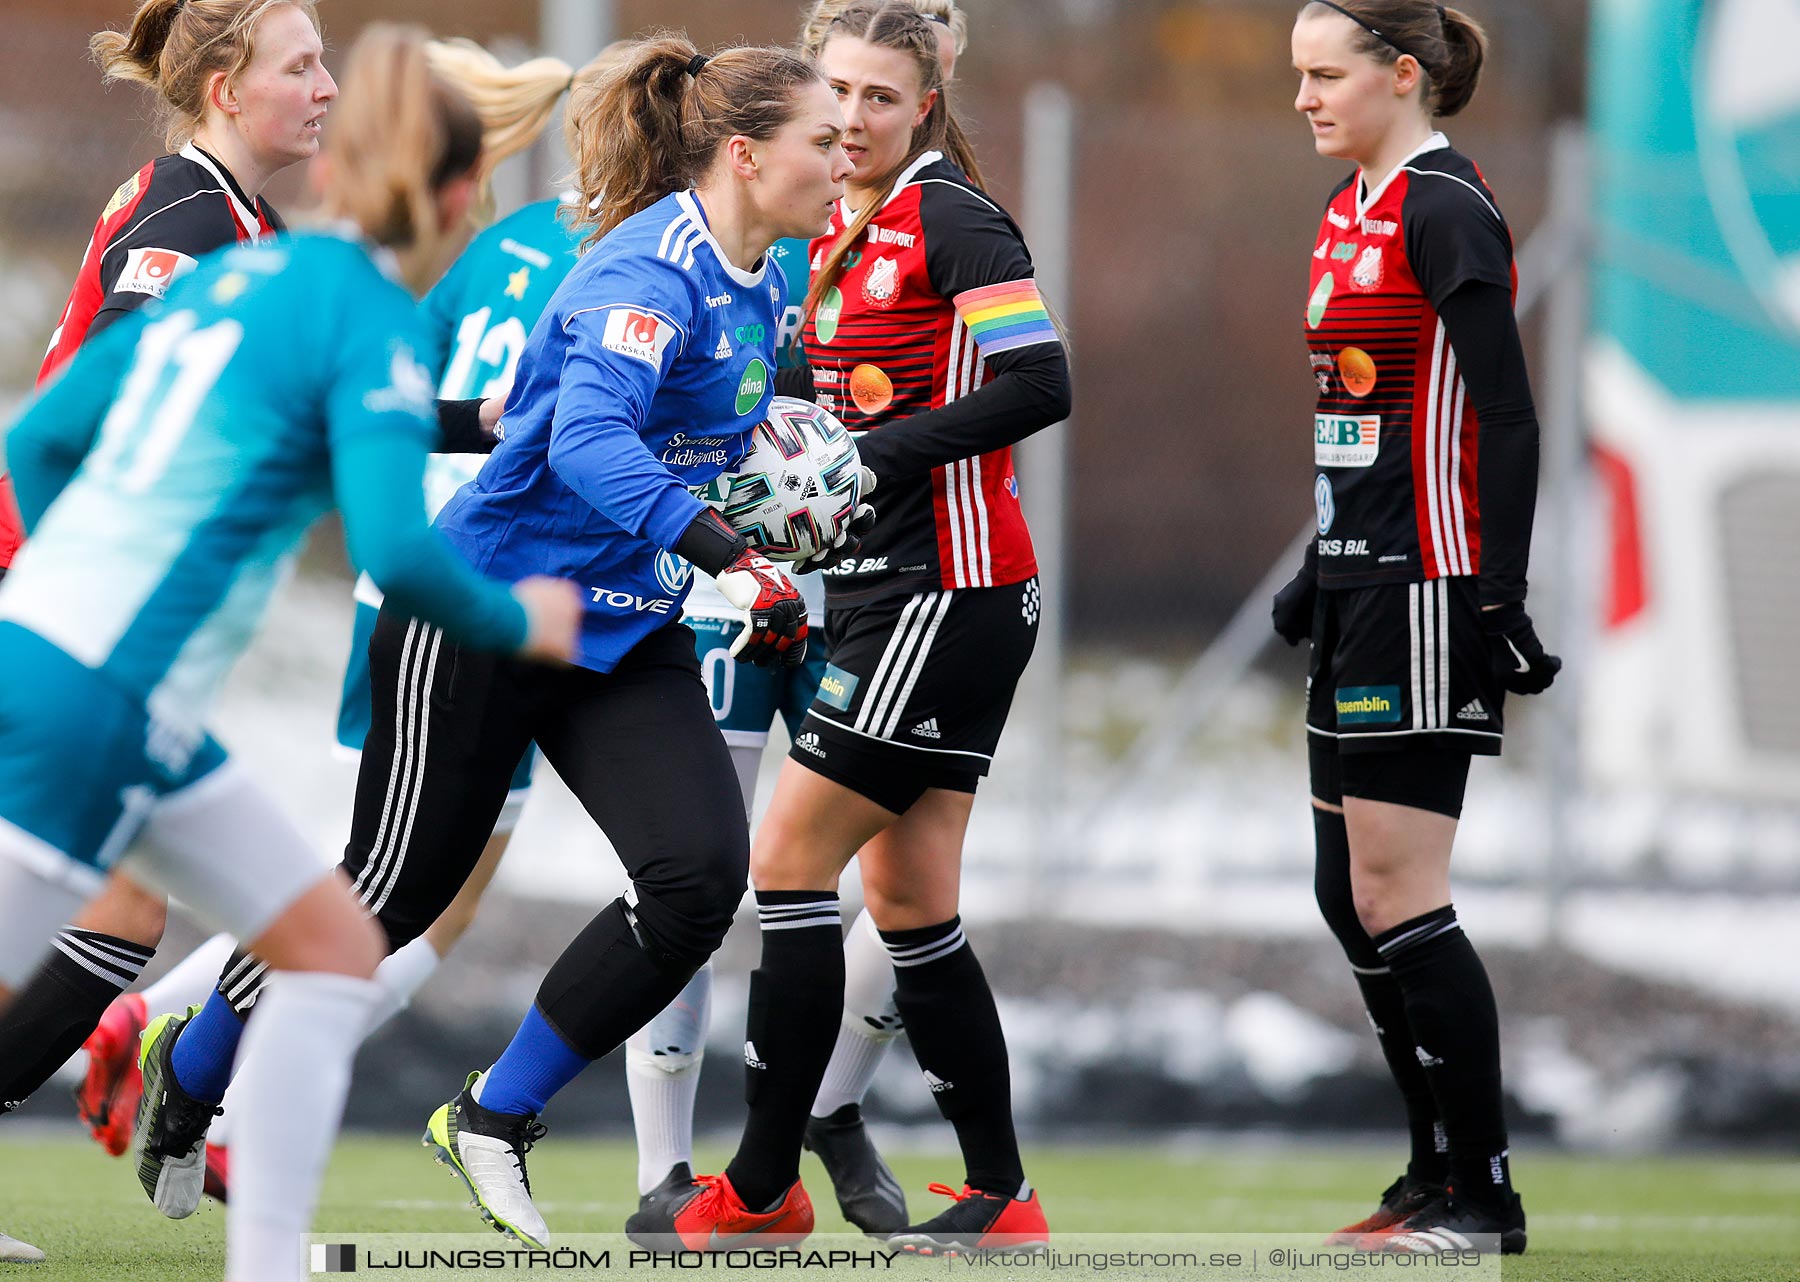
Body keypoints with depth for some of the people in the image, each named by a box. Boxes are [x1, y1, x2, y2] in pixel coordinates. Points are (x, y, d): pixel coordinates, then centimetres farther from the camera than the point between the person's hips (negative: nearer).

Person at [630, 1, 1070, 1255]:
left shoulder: (950, 221, -11)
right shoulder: (835, 239, 15)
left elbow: (1038, 384, -20)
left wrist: (880, 449, -22)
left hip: (950, 590, -9)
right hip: (879, 588, 9)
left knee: (792, 863, -8)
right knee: (908, 904, 8)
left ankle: (763, 1186, -2)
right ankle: (1001, 1197, 12)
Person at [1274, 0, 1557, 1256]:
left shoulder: (1444, 210, -13)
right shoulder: (1351, 211, 14)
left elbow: (1506, 419, -17)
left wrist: (1502, 601, -21)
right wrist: (1321, 575, 25)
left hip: (1429, 587, -10)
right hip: (1364, 585, 10)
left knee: (1397, 893, -9)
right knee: (1349, 895, 11)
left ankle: (1484, 1197, -4)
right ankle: (1441, 1169, 18)